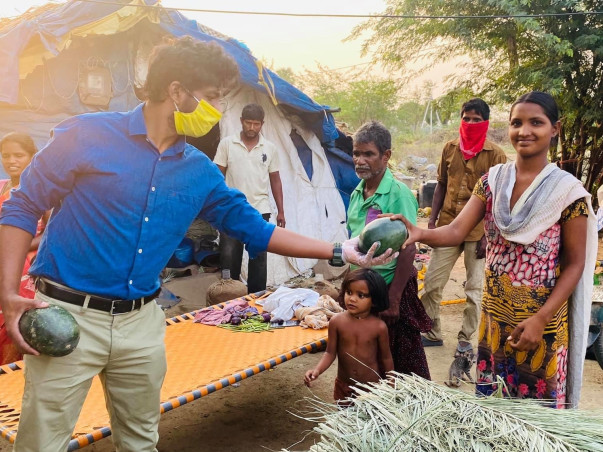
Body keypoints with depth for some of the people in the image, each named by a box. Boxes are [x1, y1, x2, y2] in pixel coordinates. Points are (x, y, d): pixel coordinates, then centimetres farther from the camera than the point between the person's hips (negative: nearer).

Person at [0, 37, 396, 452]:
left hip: (142, 323, 5)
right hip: (68, 316, -4)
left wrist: (338, 252, 5)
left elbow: (255, 229, 9)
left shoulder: (200, 173, 4)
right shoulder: (88, 135, -10)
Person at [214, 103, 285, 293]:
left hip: (260, 211, 1)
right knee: (229, 256, 0)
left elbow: (275, 180, 10)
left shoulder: (270, 148, 5)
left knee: (258, 257, 4)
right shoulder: (227, 143, 1)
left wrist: (280, 211, 7)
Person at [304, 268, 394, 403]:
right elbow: (330, 353, -6)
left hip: (372, 386, -2)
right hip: (344, 387, 2)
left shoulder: (379, 326, -15)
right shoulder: (336, 321, -12)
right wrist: (317, 370, -22)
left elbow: (386, 358, -3)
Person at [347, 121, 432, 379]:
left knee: (402, 362, 6)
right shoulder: (357, 193, 6)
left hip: (391, 287, -7)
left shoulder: (398, 194, -15)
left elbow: (407, 251, -17)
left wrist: (393, 298, -19)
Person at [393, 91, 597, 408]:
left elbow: (575, 264, -10)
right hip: (495, 314, 4)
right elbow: (456, 231, -11)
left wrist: (541, 319, -18)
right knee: (492, 398, 19)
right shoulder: (493, 180, -2)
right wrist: (419, 234, -33)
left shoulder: (568, 190, -13)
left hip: (542, 319, -4)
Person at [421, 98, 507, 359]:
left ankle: (465, 340, 20)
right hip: (448, 226, 4)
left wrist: (488, 236, -12)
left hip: (478, 231, -4)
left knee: (474, 288, 6)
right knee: (432, 282, 6)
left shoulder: (495, 155, -7)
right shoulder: (450, 149, 5)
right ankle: (432, 333, 22)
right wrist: (432, 221, 5)